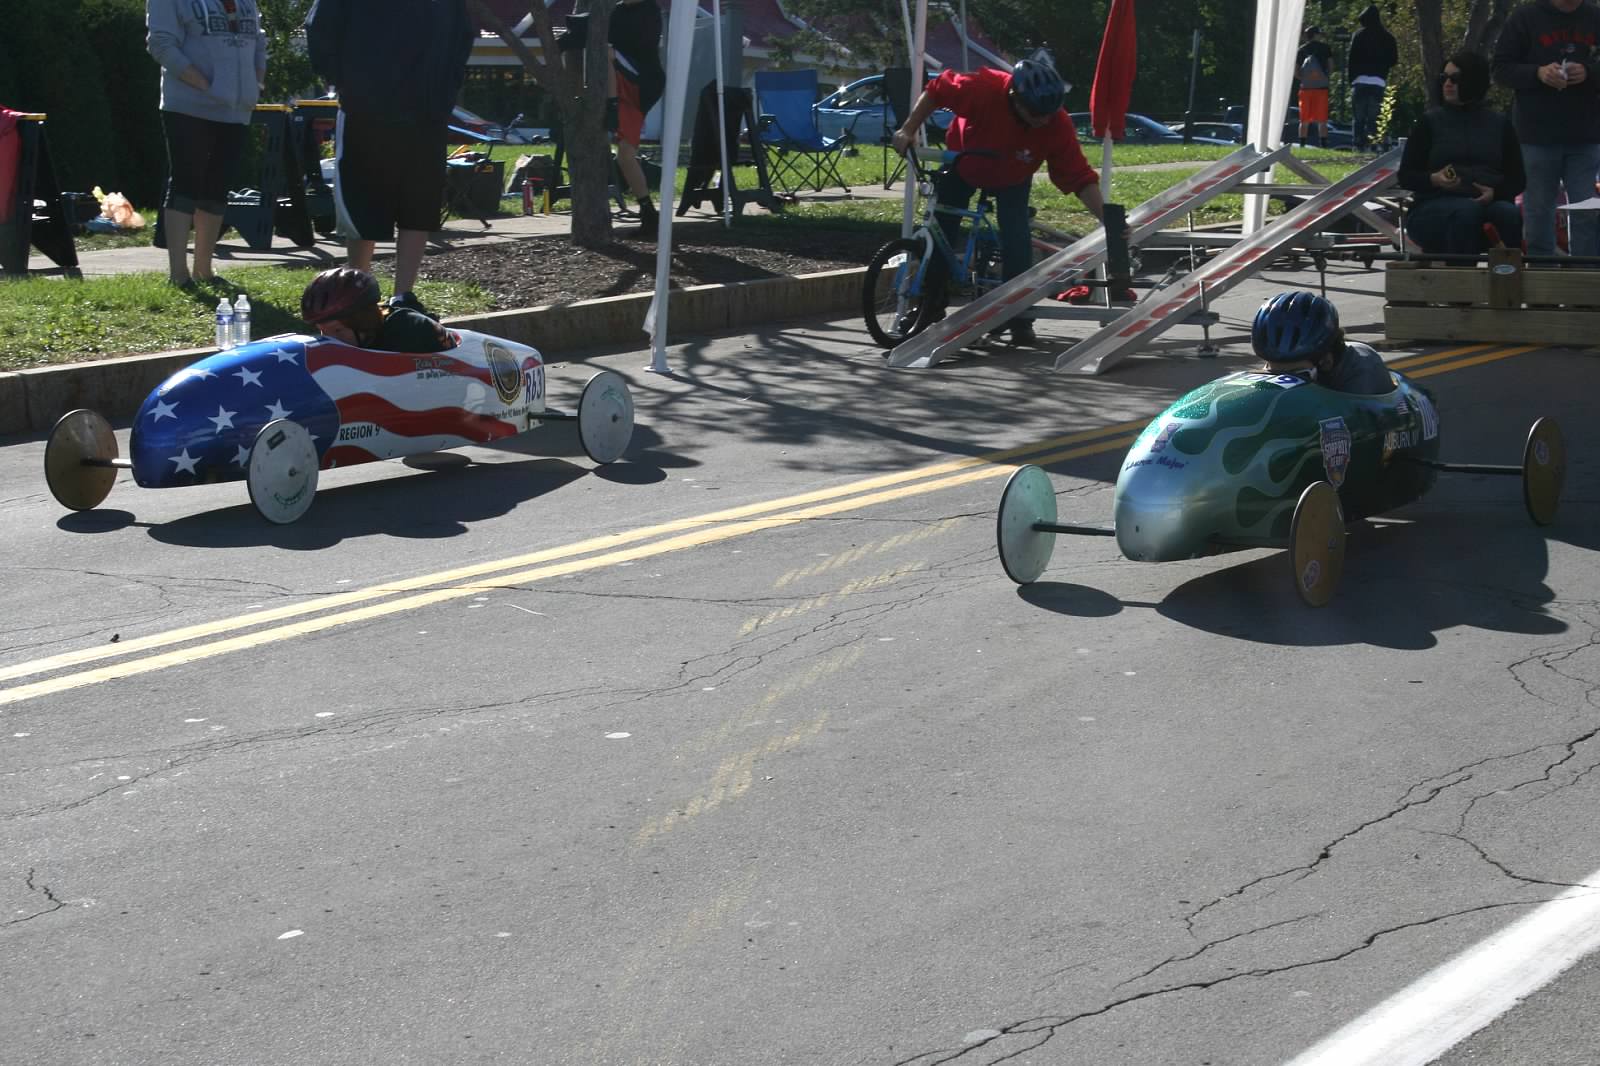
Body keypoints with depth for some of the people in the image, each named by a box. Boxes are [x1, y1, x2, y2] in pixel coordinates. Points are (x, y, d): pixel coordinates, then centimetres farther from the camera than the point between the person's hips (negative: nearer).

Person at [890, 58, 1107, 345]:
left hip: (1011, 181, 0)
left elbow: (1081, 179, -31)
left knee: (1016, 238, -19)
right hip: (962, 165, 1)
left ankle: (1019, 318, -6)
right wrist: (908, 130, -23)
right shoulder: (985, 88, -39)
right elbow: (936, 91, -21)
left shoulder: (1058, 126, -35)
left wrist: (1106, 215, -43)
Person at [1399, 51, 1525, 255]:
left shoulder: (1499, 124, 16)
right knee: (1467, 210, -36)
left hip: (1490, 201, 2)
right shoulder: (1430, 122, 12)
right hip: (1436, 204, -2)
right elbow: (1406, 176, 8)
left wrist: (1495, 192, -9)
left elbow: (1517, 179, 13)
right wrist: (1434, 179, -14)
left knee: (1510, 214, -32)